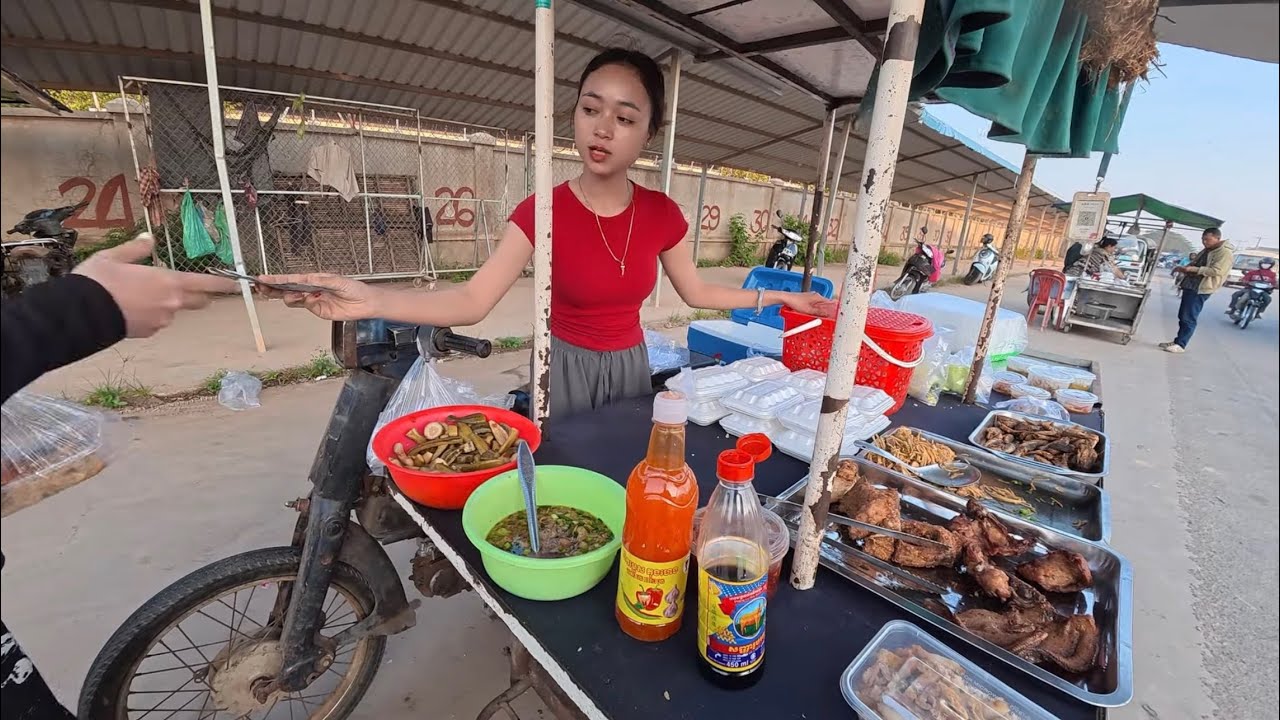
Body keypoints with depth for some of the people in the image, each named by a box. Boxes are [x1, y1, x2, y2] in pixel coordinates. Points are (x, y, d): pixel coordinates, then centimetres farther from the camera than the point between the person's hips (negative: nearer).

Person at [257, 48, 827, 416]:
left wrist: (774, 296, 5)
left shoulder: (661, 214, -6)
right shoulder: (543, 212, -15)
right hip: (568, 367, -3)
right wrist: (371, 300, -36)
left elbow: (696, 292, 6)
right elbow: (472, 302, -22)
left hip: (630, 364, 3)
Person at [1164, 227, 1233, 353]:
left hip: (1201, 290, -9)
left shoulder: (1225, 253, -10)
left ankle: (1180, 345, -6)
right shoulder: (1205, 251, 17)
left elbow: (1216, 271, -20)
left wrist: (1192, 269, -23)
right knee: (1182, 316, 11)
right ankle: (1177, 341, 17)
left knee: (1189, 318, -8)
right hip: (1189, 286, 9)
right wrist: (1183, 268, 4)